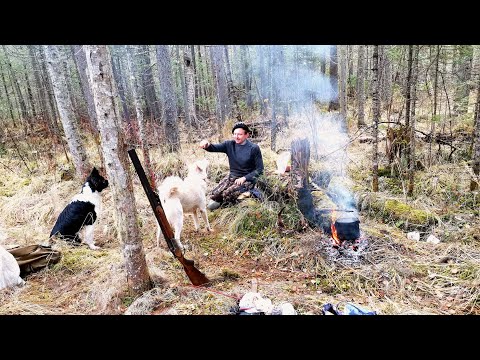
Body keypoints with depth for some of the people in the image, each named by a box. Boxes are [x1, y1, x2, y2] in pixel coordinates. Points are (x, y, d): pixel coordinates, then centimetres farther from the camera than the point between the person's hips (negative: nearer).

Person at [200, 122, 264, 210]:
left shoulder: (254, 148, -10)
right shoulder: (229, 144, 0)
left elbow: (259, 169, -8)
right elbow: (214, 148, -14)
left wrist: (245, 178, -18)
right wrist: (207, 145, -38)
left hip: (247, 179, -4)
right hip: (232, 176, 4)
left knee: (227, 194, -27)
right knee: (215, 194, -19)